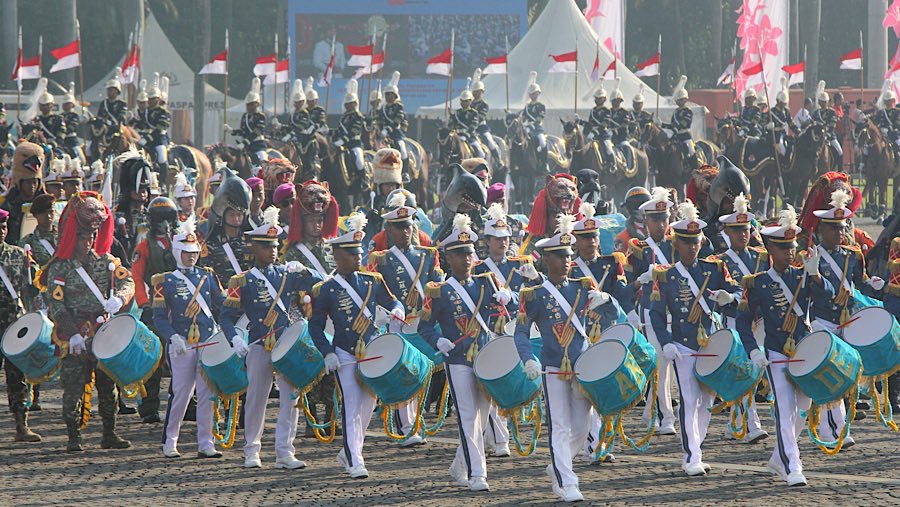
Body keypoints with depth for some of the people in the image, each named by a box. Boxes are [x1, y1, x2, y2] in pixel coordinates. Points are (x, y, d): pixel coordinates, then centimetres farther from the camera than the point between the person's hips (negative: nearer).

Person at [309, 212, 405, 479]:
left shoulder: (372, 281, 7)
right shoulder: (325, 290, -4)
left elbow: (392, 302, 19)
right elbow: (315, 326, 0)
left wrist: (397, 312, -6)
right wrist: (327, 353, -12)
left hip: (372, 354, 5)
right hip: (345, 356, -4)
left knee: (368, 406, 9)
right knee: (351, 407, -9)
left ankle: (349, 452, 27)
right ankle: (355, 463, -6)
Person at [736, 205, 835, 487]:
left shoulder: (802, 276, 5)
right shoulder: (756, 283, -4)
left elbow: (827, 294, -11)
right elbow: (743, 320, -1)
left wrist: (813, 273, -29)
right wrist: (753, 351, -13)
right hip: (776, 356, -4)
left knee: (801, 410, 10)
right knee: (786, 410, -12)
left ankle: (778, 460, 28)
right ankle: (792, 469, -12)